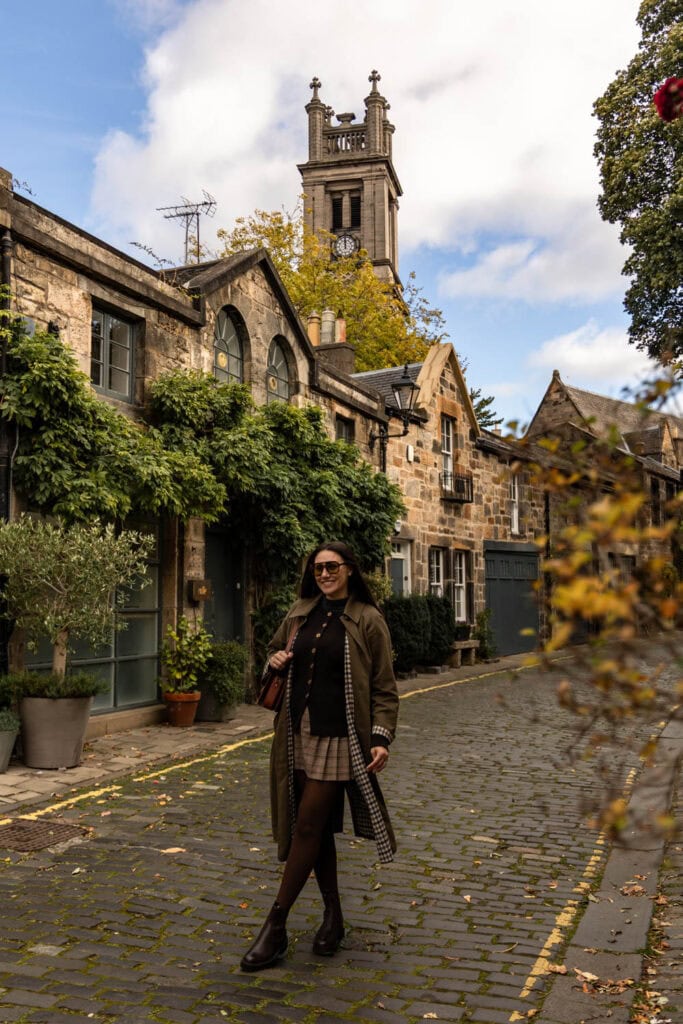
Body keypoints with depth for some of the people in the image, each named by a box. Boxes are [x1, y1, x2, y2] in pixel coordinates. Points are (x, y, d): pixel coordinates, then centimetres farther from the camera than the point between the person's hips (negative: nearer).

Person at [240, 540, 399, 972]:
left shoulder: (368, 620, -5)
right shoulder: (301, 612, 9)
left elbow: (385, 688, -4)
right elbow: (275, 648, 25)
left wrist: (382, 737, -14)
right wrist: (276, 659, 1)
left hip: (338, 738, -5)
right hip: (299, 733, 6)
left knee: (308, 827, -4)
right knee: (318, 827, 13)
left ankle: (276, 927, 5)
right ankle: (333, 916, 28)